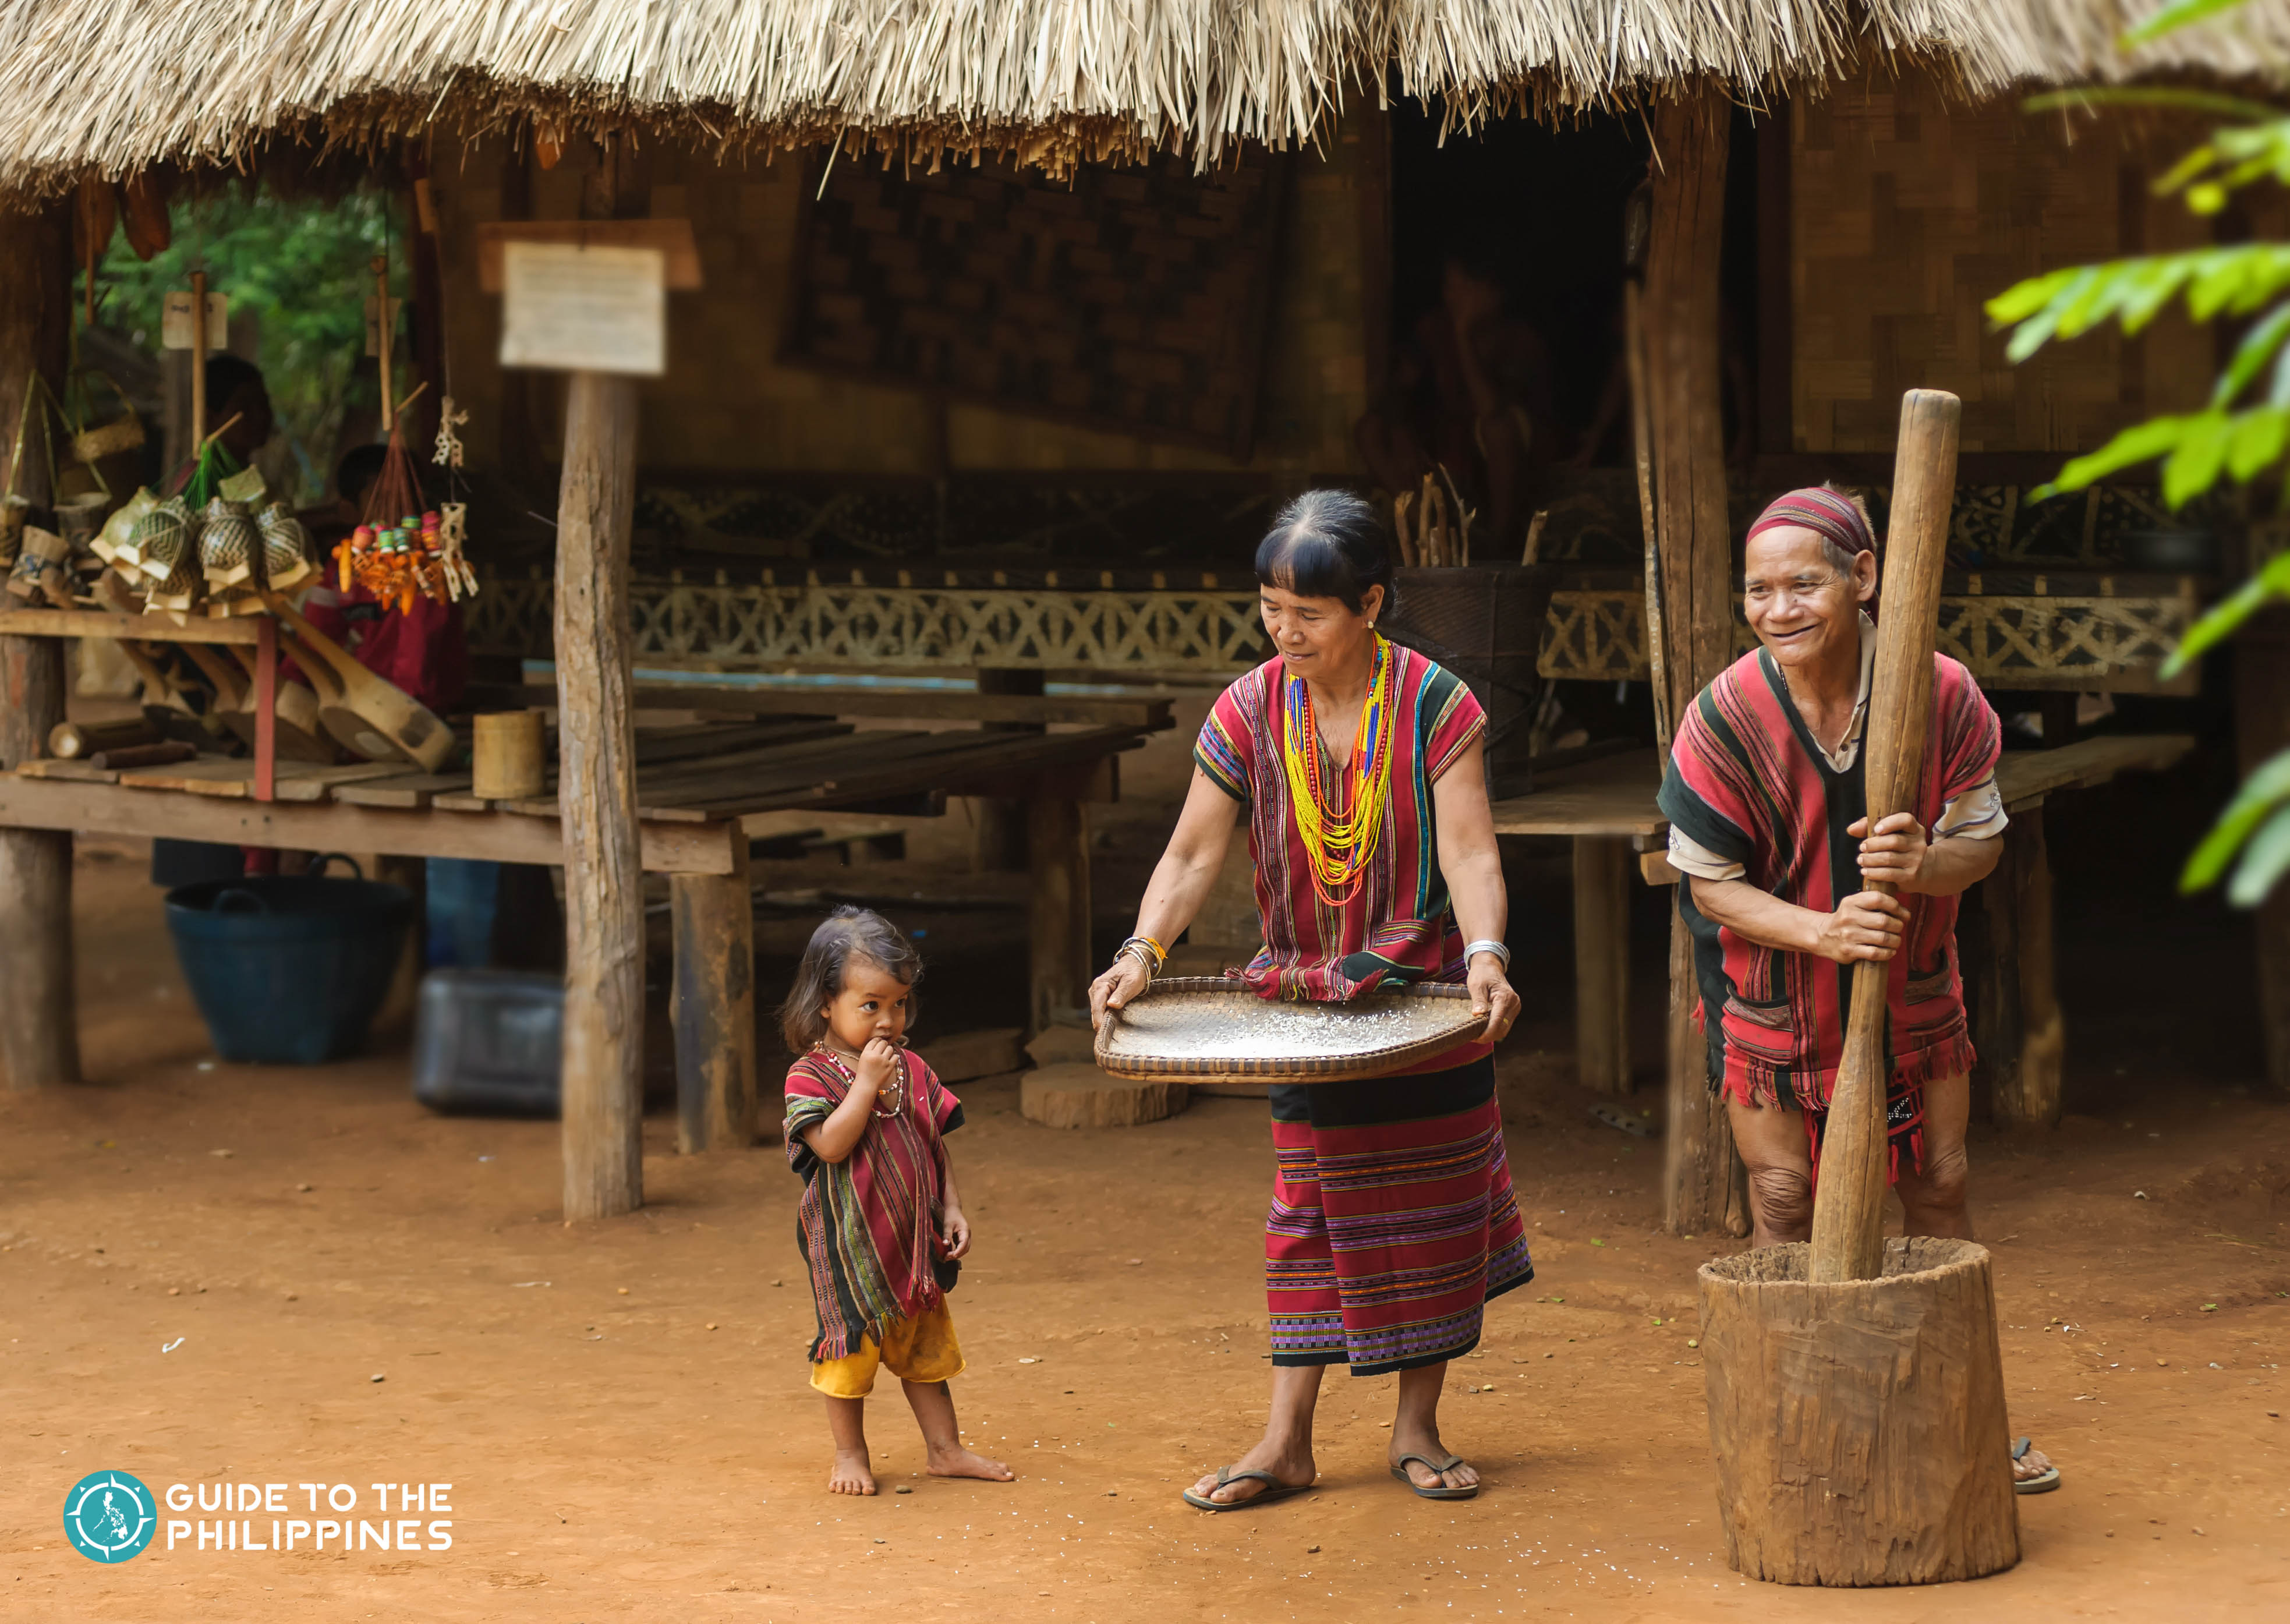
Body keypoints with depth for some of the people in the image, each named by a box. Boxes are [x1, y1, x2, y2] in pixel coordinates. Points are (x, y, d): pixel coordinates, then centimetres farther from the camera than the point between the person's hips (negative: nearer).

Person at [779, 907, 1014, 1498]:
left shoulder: (913, 1071, 5)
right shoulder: (811, 1075, -12)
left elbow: (935, 1144, 11)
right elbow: (832, 1145, -24)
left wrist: (951, 1207, 3)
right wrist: (867, 1082, -25)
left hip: (914, 1239, 5)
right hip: (849, 1244, -5)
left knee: (925, 1347, 15)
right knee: (852, 1346, 4)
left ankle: (946, 1448, 23)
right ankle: (850, 1454, 19)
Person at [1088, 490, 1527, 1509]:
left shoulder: (1434, 704, -13)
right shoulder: (1250, 712, -7)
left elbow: (1469, 852, -20)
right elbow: (1193, 854, -7)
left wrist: (1484, 954, -37)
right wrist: (1142, 951, -23)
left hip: (1426, 1000, -1)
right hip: (1304, 1004, 2)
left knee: (1429, 1208, 6)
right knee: (1310, 1210, 4)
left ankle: (1416, 1430, 18)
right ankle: (1285, 1443, 5)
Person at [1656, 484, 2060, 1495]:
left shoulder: (1944, 696, -17)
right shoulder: (1723, 718, -22)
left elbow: (1982, 841, -10)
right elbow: (1710, 883, -17)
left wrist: (1924, 862, -35)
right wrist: (1821, 931, -34)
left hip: (1911, 985, 2)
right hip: (1771, 992, -2)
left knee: (1941, 1189, 8)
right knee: (1783, 1202, 0)